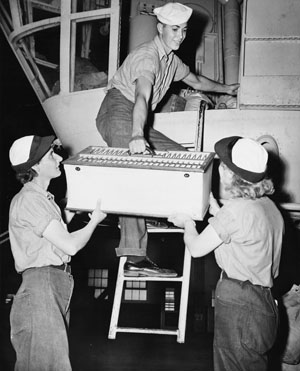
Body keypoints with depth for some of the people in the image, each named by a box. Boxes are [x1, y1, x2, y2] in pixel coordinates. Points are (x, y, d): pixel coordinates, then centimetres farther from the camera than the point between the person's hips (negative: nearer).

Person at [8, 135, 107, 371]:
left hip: (58, 285, 10)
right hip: (41, 287, -10)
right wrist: (95, 220, -1)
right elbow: (70, 246, -16)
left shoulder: (43, 198, 19)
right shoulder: (28, 201, -13)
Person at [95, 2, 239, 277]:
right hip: (118, 113, -10)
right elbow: (142, 96, -33)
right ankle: (135, 258, -35)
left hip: (135, 121, 10)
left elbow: (195, 81, 37)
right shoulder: (147, 56, -15)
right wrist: (137, 136, -48)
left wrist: (226, 89, 51)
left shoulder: (171, 60, 17)